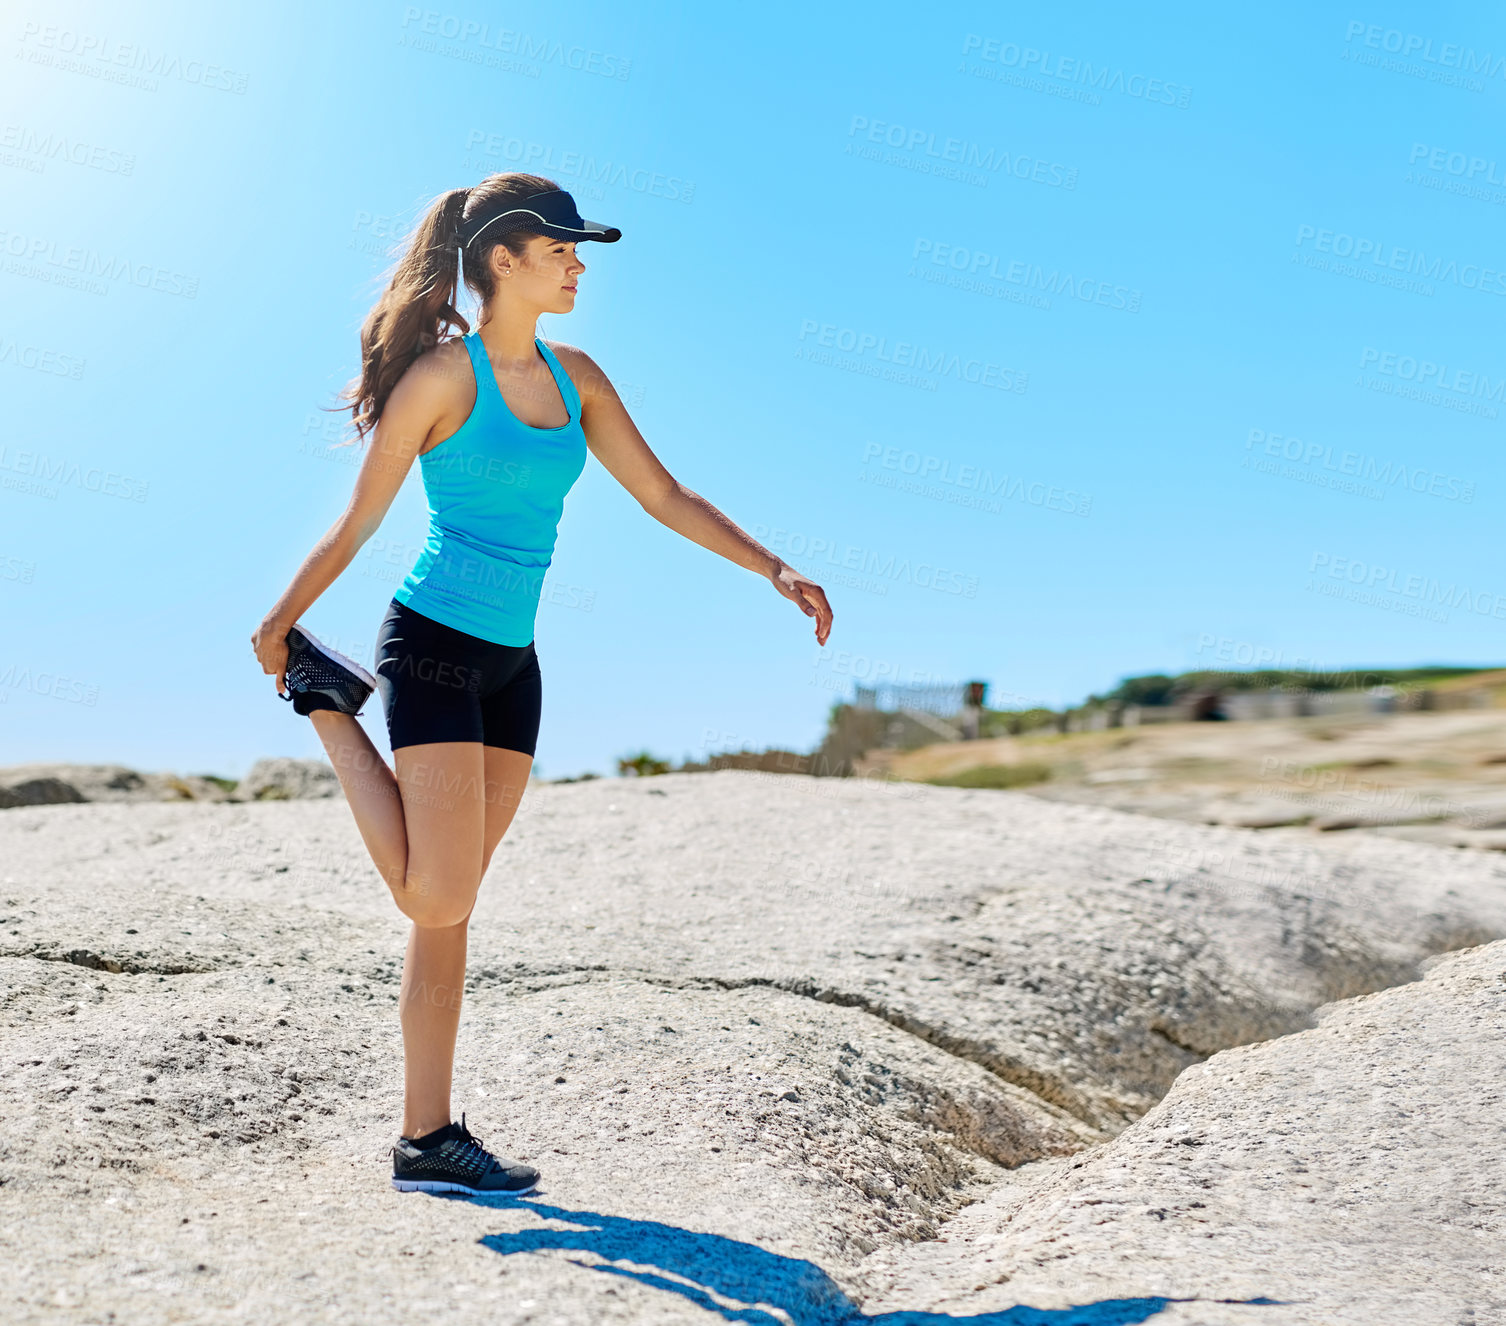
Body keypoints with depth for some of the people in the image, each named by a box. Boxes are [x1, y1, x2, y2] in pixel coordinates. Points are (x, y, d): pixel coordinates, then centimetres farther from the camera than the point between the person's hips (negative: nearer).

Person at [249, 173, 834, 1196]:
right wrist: (278, 623, 6)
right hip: (433, 643, -6)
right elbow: (358, 522, -3)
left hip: (511, 662, 6)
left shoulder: (576, 377, 10)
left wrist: (774, 570, 3)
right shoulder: (444, 374, -9)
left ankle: (428, 1138, 15)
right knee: (437, 897, -9)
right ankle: (331, 705, 13)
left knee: (449, 910, 8)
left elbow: (665, 497, 11)